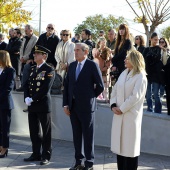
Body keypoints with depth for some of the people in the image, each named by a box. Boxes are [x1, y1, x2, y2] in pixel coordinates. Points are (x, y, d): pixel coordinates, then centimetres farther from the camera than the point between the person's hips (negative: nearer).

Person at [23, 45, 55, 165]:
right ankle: (36, 154, 22)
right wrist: (27, 98, -4)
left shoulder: (49, 70, -8)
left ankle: (46, 156, 10)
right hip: (32, 106, 7)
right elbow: (27, 85, 12)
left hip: (43, 105, -7)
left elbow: (45, 89, -17)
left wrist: (33, 99, -16)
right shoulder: (33, 69, 15)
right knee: (34, 131, 12)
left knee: (46, 132, 2)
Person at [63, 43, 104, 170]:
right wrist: (65, 104, 4)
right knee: (76, 135, 11)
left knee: (88, 135, 3)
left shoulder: (92, 65, -8)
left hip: (86, 106, -5)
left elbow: (100, 86, -7)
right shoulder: (72, 65, 9)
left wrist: (90, 97, 2)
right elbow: (67, 85, 10)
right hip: (73, 106, 6)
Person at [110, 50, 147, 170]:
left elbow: (135, 97, -17)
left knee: (130, 145, 1)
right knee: (120, 143, 12)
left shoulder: (140, 77, -10)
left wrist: (121, 109, -14)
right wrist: (113, 105, -4)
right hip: (119, 115, 7)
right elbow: (115, 90, 11)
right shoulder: (124, 74, 12)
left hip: (131, 115, -7)